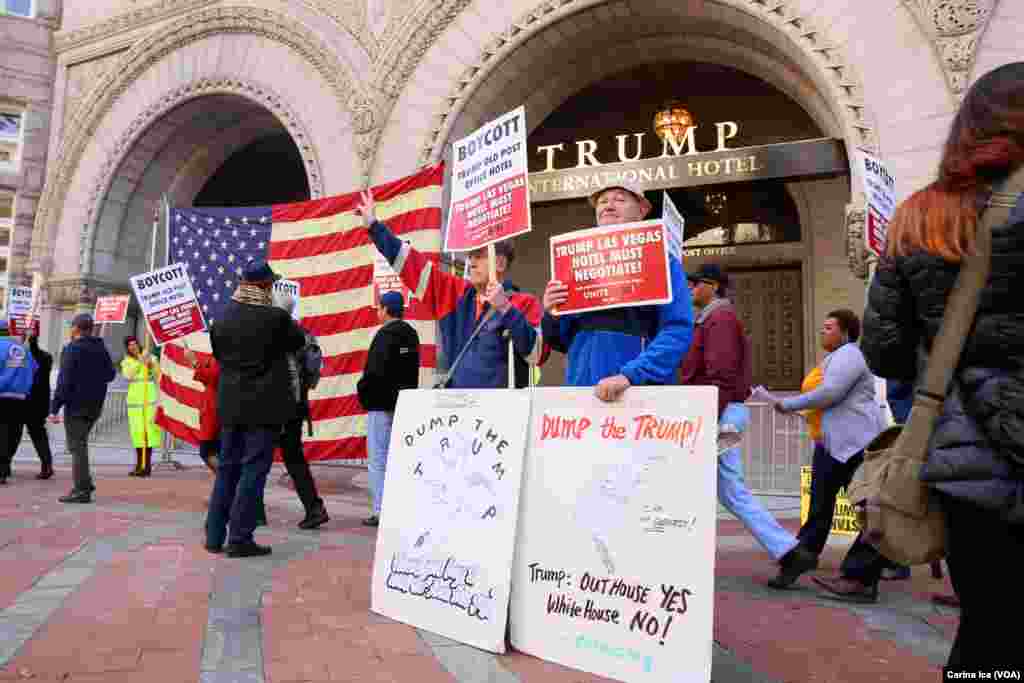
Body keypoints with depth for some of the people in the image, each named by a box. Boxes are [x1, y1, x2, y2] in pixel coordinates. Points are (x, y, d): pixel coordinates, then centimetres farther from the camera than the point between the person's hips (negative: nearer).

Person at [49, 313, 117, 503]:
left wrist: (54, 408, -15)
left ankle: (82, 490, -4)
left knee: (77, 446, -3)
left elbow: (64, 381, -16)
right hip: (95, 405, 7)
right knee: (80, 443, 20)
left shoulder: (72, 349, -11)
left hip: (76, 405, -7)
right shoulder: (100, 348, 8)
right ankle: (85, 483, 19)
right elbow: (110, 374, 14)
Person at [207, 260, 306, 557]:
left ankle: (215, 535, 22)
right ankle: (240, 539, 4)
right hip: (265, 404, -5)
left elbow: (218, 353, 12)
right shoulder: (276, 317, -14)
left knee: (227, 467, 15)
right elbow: (298, 341, 2)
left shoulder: (223, 317, 2)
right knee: (254, 469, 1)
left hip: (231, 404, 6)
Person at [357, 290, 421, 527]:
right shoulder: (411, 334, 12)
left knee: (378, 458, -1)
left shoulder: (385, 335, -16)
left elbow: (375, 371, -22)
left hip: (382, 404, -8)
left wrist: (362, 389, -6)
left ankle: (381, 511, 1)